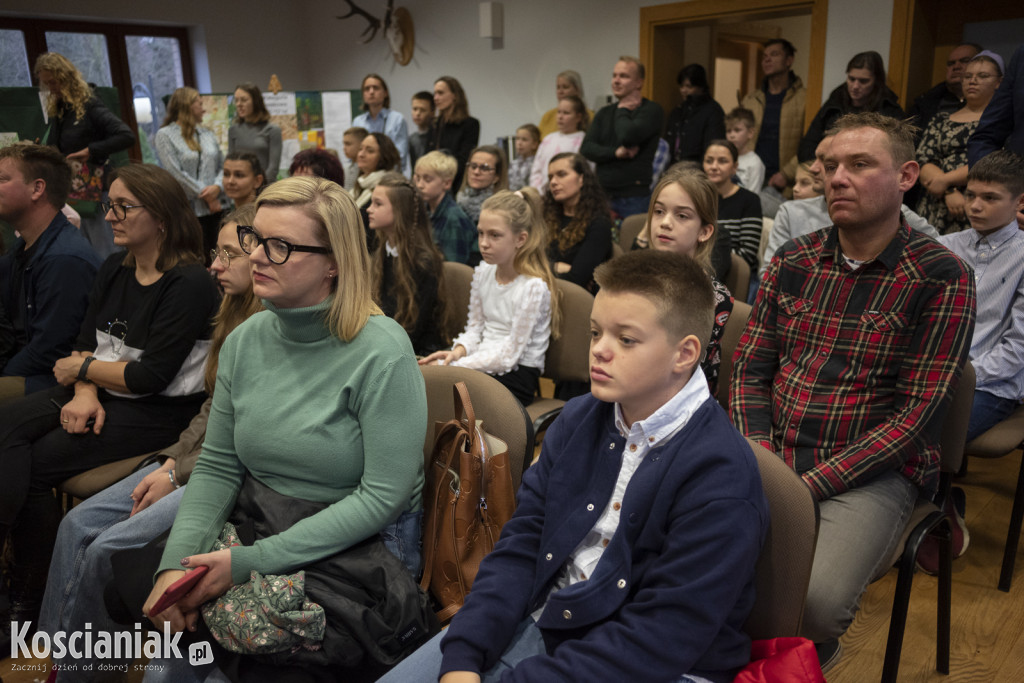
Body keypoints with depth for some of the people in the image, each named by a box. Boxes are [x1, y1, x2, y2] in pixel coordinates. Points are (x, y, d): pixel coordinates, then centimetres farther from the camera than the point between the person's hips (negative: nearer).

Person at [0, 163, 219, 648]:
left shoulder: (189, 283, -15)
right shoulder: (114, 269, 10)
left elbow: (151, 377, -17)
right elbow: (85, 342, 9)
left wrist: (81, 368, -4)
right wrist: (84, 394, -11)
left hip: (158, 412, -7)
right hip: (100, 395, 8)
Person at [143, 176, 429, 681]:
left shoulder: (381, 353, -20)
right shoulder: (245, 340, 0)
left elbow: (383, 497, -21)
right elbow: (217, 467, 3)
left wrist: (251, 562, -22)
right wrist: (175, 562, -14)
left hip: (357, 546, -6)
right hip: (251, 522, 6)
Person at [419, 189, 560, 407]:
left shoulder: (533, 287, -17)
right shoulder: (483, 272, 5)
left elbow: (509, 355, -16)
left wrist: (456, 365, -19)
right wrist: (457, 352, -7)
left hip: (516, 377, -6)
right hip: (482, 364, 6)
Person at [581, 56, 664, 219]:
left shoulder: (652, 110, -1)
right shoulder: (604, 113, 18)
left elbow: (629, 137, -18)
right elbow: (586, 148, 6)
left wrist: (622, 111, 1)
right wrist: (615, 152, -11)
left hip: (635, 197, -5)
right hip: (603, 196, 5)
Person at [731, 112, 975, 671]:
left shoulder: (942, 278, -5)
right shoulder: (792, 260, 8)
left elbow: (919, 413, -10)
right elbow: (750, 370, 8)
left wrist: (809, 486, -16)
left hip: (873, 472, -3)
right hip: (772, 457, 4)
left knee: (813, 603, -28)